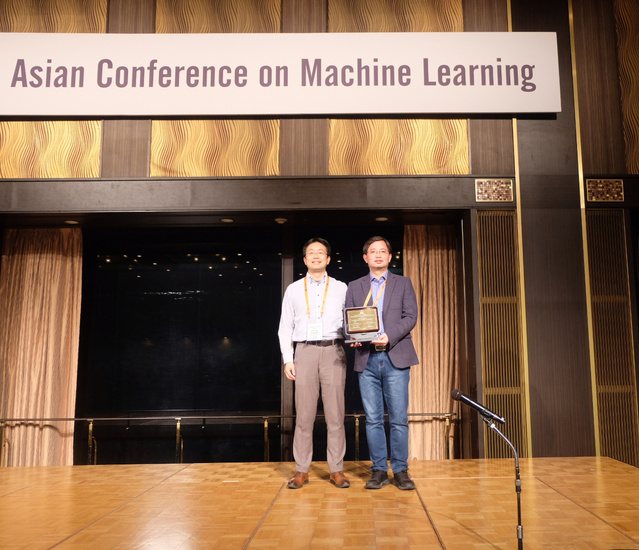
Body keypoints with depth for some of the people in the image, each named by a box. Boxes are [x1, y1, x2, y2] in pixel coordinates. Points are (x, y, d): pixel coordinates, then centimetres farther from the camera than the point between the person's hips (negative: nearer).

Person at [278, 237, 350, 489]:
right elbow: (285, 327, 11)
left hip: (333, 352, 0)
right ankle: (301, 470, 9)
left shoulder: (341, 288, 13)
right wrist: (287, 360, 3)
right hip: (304, 351, 0)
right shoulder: (293, 289, 14)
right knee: (304, 414, 1)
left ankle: (336, 470, 8)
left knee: (335, 414, -1)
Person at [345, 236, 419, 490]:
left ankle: (400, 470, 11)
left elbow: (410, 316, 2)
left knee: (399, 418, 0)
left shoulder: (403, 283, 12)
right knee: (373, 419, 4)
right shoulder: (354, 287, 15)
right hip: (366, 359, 1)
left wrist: (390, 336, -14)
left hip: (395, 357, -1)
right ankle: (379, 470, 14)